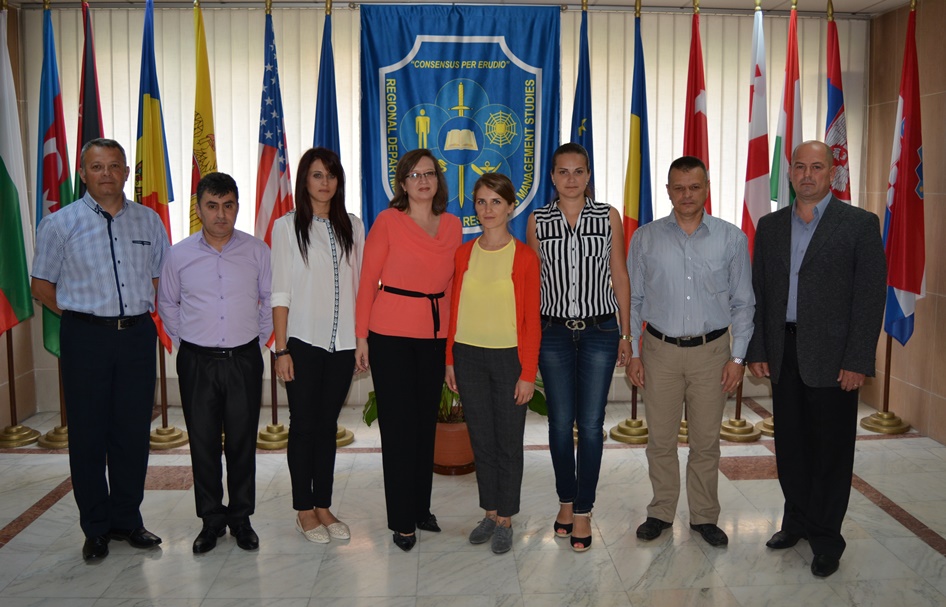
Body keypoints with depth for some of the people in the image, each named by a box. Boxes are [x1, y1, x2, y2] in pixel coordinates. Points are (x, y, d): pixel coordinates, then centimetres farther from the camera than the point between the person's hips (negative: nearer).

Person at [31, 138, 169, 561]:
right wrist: (79, 313, -4)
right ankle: (96, 528, 18)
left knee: (134, 432, 8)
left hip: (137, 335, 2)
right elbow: (41, 285, 5)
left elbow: (162, 275, 17)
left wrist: (145, 309, 4)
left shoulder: (149, 221, 8)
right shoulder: (59, 224, 1)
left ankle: (127, 519, 24)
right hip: (85, 339, -2)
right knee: (88, 435, 4)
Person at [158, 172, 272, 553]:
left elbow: (271, 302, 9)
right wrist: (184, 341, 8)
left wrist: (259, 340, 5)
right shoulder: (179, 255, 1)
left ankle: (241, 518, 22)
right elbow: (167, 305, 14)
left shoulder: (257, 251, -1)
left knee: (242, 443, 7)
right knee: (203, 443, 7)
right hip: (197, 362, 1)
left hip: (243, 360, 0)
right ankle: (211, 519, 22)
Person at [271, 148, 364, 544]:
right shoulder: (287, 226, -1)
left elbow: (359, 285, 9)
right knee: (304, 425, 5)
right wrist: (281, 350, -9)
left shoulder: (352, 227, 9)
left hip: (342, 343, 3)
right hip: (303, 341, -3)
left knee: (327, 425, 11)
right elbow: (280, 293, -5)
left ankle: (324, 506, 22)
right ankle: (304, 510, 19)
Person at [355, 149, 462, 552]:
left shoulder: (453, 226, 7)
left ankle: (421, 509, 29)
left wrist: (453, 336, 9)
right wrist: (361, 336, -6)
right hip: (392, 336, -4)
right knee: (399, 427, 2)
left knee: (427, 424, 13)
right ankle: (402, 522, 15)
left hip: (435, 337, 4)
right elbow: (367, 280, -4)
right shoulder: (388, 221, -6)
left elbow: (452, 285, 12)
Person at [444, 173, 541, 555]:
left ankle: (505, 520, 21)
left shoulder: (524, 257, -6)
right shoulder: (464, 254, 5)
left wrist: (528, 373, -9)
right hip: (468, 355, 3)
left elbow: (531, 321, -6)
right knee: (481, 440, 12)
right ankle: (490, 513, 27)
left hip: (509, 357, -3)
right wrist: (450, 359, 6)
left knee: (508, 442, 6)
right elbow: (454, 310, 8)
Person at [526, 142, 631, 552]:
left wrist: (625, 334, 5)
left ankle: (583, 512, 15)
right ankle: (566, 502, 27)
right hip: (553, 333, 1)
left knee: (591, 424, 2)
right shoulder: (538, 221, 3)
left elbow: (619, 277, 5)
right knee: (560, 422, 9)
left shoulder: (609, 216, 2)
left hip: (599, 330, -1)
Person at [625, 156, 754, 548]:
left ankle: (704, 516, 27)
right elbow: (632, 299, 4)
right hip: (660, 350, 0)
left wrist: (738, 356, -2)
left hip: (711, 351, 0)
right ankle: (661, 512, 26)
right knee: (660, 439, 8)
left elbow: (743, 303, 3)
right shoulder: (645, 238, 1)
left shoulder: (732, 239, 1)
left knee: (706, 441, 10)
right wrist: (633, 353, 1)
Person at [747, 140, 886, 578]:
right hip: (783, 353, 4)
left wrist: (858, 361, -12)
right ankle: (796, 521, 31)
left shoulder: (860, 224, -3)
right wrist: (756, 350, 4)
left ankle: (826, 539, 20)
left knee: (831, 448, 6)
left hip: (832, 356, -4)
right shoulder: (770, 226, 9)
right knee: (790, 443, 13)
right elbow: (757, 292, 10)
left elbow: (870, 295, -7)